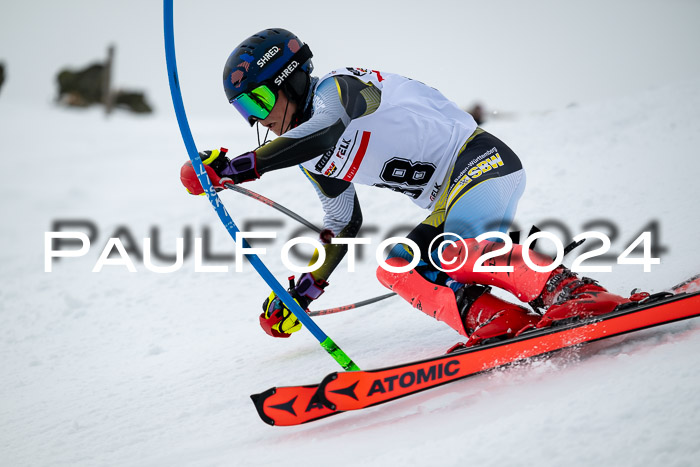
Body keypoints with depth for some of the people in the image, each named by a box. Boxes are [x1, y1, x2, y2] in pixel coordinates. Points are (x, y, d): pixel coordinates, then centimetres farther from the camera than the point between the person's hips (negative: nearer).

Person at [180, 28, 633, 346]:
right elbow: (344, 225, 27)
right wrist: (303, 292, 22)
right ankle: (501, 324, -25)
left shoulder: (338, 87, -10)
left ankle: (572, 291, -37)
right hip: (450, 200, 10)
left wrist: (239, 167, -36)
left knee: (459, 252, -34)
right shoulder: (313, 158, 17)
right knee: (396, 268, -9)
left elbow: (327, 132, -33)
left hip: (483, 160, -9)